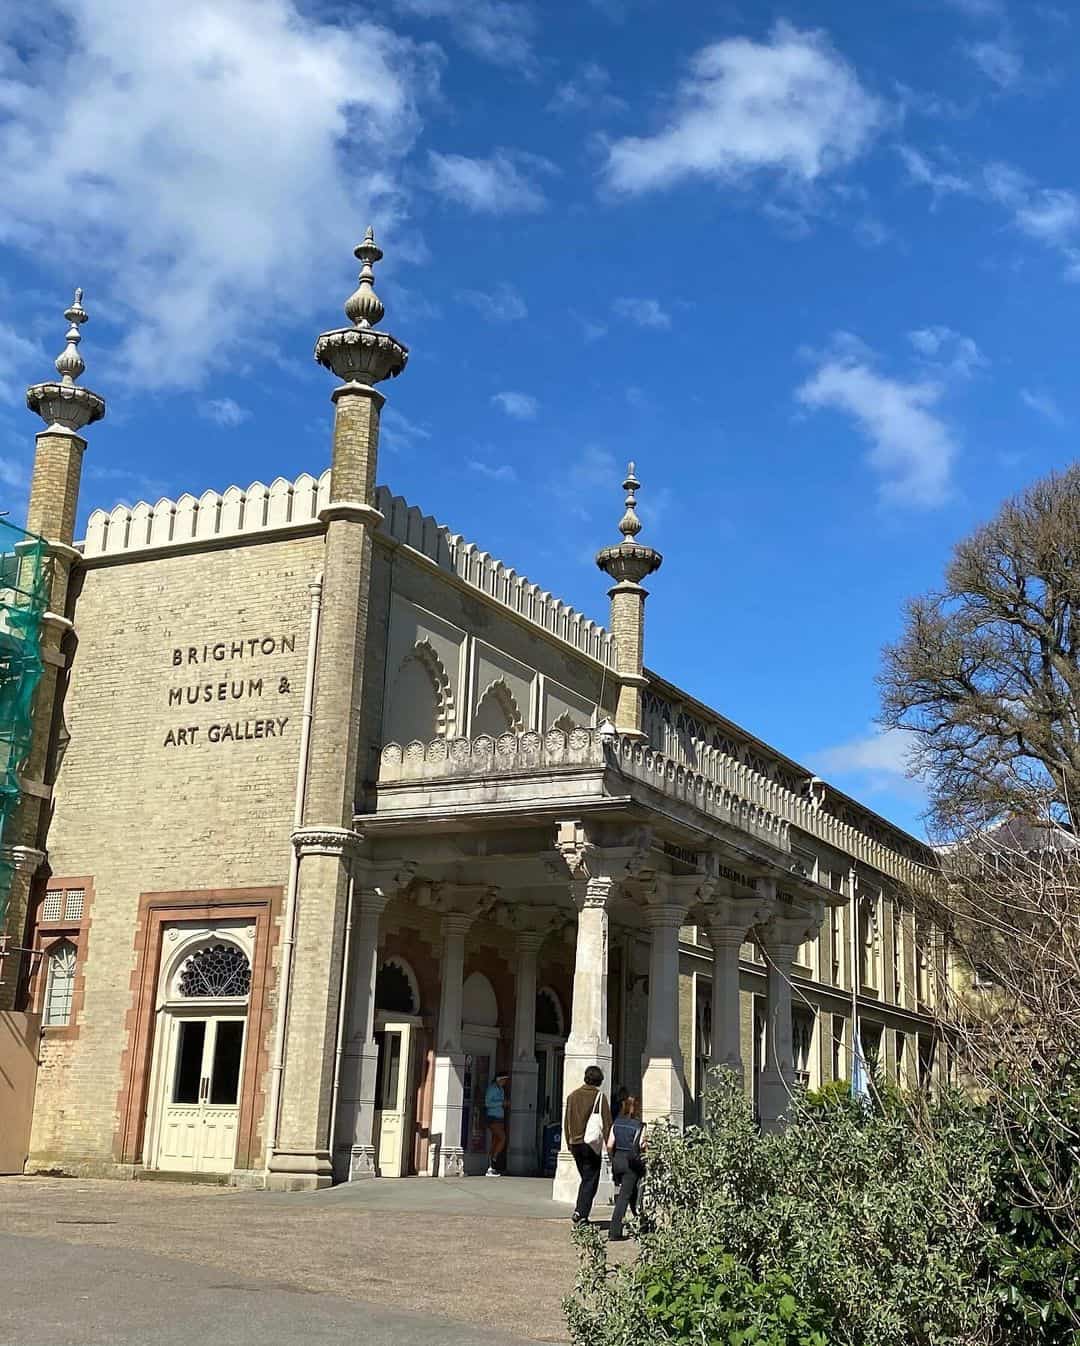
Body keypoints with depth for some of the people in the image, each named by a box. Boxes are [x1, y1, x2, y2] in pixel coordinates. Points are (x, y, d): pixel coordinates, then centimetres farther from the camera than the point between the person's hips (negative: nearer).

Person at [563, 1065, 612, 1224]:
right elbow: (606, 1122, -7)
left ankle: (580, 1213, 14)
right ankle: (581, 1212, -9)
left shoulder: (572, 1096, 7)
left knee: (585, 1178, 18)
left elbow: (566, 1122, 12)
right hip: (592, 1144, -5)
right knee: (590, 1180, 1)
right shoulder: (599, 1096, -7)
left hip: (575, 1143, 5)